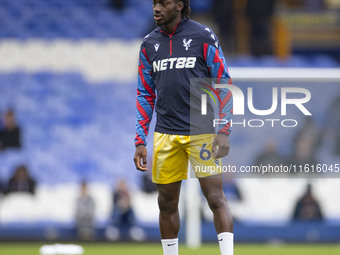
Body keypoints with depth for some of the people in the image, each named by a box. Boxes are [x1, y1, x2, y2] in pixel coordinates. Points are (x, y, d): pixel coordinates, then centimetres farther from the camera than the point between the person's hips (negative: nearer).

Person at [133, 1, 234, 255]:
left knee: (216, 198, -9)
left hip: (201, 132, -4)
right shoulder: (149, 44, 9)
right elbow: (145, 95, 15)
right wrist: (140, 141, 9)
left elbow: (224, 85, -2)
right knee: (167, 203, 6)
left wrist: (224, 131, -11)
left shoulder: (203, 36, -3)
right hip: (166, 135, 4)